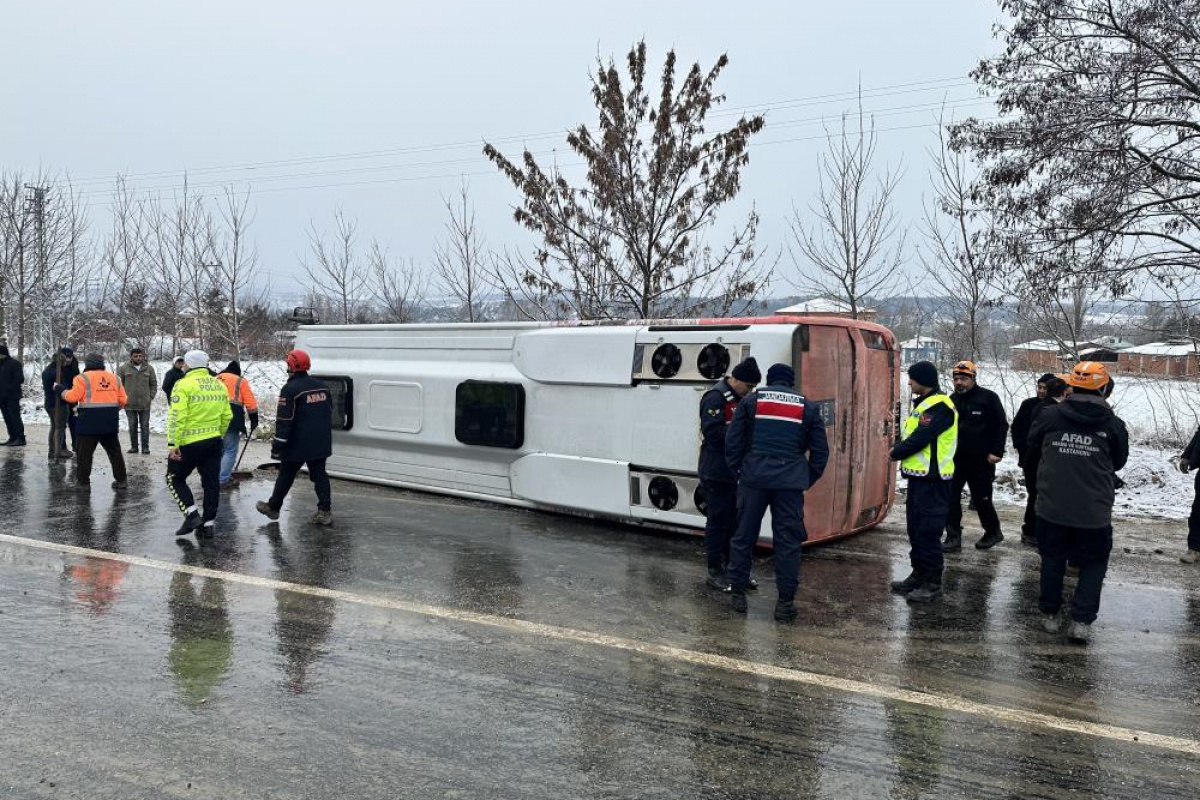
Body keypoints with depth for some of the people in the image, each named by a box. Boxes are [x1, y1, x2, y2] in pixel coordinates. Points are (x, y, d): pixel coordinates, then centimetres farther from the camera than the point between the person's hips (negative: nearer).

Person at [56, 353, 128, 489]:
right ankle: (121, 479, 13)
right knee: (114, 451, 12)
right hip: (110, 422, 5)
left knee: (84, 451, 7)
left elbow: (73, 396, -10)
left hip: (89, 421, -4)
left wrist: (61, 390, 7)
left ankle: (83, 480, 11)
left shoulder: (83, 378, -4)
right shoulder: (114, 378, 11)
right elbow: (122, 401, 8)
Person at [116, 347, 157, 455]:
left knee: (145, 426, 3)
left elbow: (153, 384, 10)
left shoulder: (149, 368, 4)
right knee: (132, 426, 9)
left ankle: (145, 447, 9)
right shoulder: (124, 368, -2)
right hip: (130, 403, 0)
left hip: (145, 404, 0)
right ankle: (134, 446, 19)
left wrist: (151, 397, 2)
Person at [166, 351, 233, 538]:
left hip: (188, 443, -5)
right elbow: (227, 416, 12)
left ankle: (192, 515, 2)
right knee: (211, 483, 10)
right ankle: (208, 524, 12)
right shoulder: (219, 385, 8)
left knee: (175, 478, 13)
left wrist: (173, 444, -15)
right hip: (214, 443, 5)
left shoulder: (183, 384, -11)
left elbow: (177, 417, -17)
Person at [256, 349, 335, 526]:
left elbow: (284, 420, -17)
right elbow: (330, 413, 19)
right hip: (321, 444, 6)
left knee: (286, 475, 10)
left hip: (298, 445, -6)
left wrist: (277, 445, -13)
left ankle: (273, 507, 26)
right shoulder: (322, 386, 9)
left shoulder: (290, 389, -14)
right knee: (319, 474, 9)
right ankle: (325, 511, 4)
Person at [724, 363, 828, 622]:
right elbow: (820, 450, 10)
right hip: (790, 482, 0)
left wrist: (737, 471, 12)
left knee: (744, 535, 10)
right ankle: (785, 601, 7)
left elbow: (732, 440, 4)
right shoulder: (807, 407, 11)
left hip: (754, 477, 0)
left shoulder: (751, 401, 8)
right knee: (788, 541, 5)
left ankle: (737, 593, 17)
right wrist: (809, 479, 17)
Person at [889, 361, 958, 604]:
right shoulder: (923, 403, 16)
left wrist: (896, 452, -8)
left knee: (928, 531, -6)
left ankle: (933, 583, 1)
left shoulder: (939, 406, -16)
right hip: (918, 475, 10)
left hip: (932, 479, -10)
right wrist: (899, 449, 2)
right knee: (915, 528, 16)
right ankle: (919, 575, 26)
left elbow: (920, 439, -21)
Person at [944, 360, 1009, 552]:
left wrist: (997, 452, -11)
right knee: (950, 498, -2)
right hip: (955, 459, 4)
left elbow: (1001, 425, -5)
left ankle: (993, 532, 29)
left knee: (982, 499, 6)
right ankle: (953, 537, 5)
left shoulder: (988, 398, -6)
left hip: (981, 460, -4)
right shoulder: (952, 401, 8)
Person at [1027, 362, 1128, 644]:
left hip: (1051, 507, 1)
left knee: (1052, 559, 16)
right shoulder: (1114, 425, -8)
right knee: (1093, 564, 12)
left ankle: (1049, 614, 23)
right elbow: (1119, 462, 8)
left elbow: (1033, 451, 9)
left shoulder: (1048, 415, -7)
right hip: (1094, 512, -1)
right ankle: (1081, 621, 4)